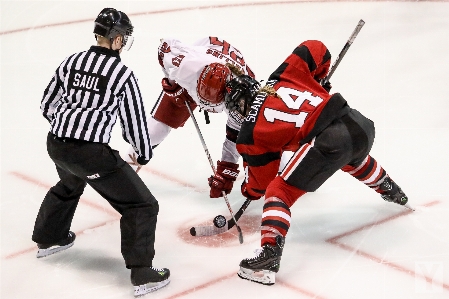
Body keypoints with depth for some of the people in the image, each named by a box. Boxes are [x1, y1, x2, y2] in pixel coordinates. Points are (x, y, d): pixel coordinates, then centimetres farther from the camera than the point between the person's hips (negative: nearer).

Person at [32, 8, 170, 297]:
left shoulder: (71, 62, 8)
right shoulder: (122, 73, -8)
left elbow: (48, 106, 16)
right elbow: (135, 120, -1)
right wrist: (145, 153, 16)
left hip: (56, 144, 7)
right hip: (91, 152, -7)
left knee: (70, 185, 40)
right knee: (142, 205, 2)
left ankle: (48, 239, 56)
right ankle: (141, 273, -2)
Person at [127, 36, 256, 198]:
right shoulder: (185, 65, -44)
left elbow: (235, 136, -31)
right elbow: (165, 46, -21)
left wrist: (226, 172, -27)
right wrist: (172, 84, -16)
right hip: (187, 81, 0)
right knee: (156, 126, -6)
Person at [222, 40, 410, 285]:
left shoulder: (252, 131, 9)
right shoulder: (284, 76, 19)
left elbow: (262, 181, 15)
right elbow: (316, 49, 21)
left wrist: (249, 190, 38)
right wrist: (317, 82, 37)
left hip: (327, 141, -7)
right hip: (358, 123, 7)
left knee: (278, 191, 2)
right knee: (356, 161, 43)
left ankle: (270, 253, -15)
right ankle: (392, 192, 66)